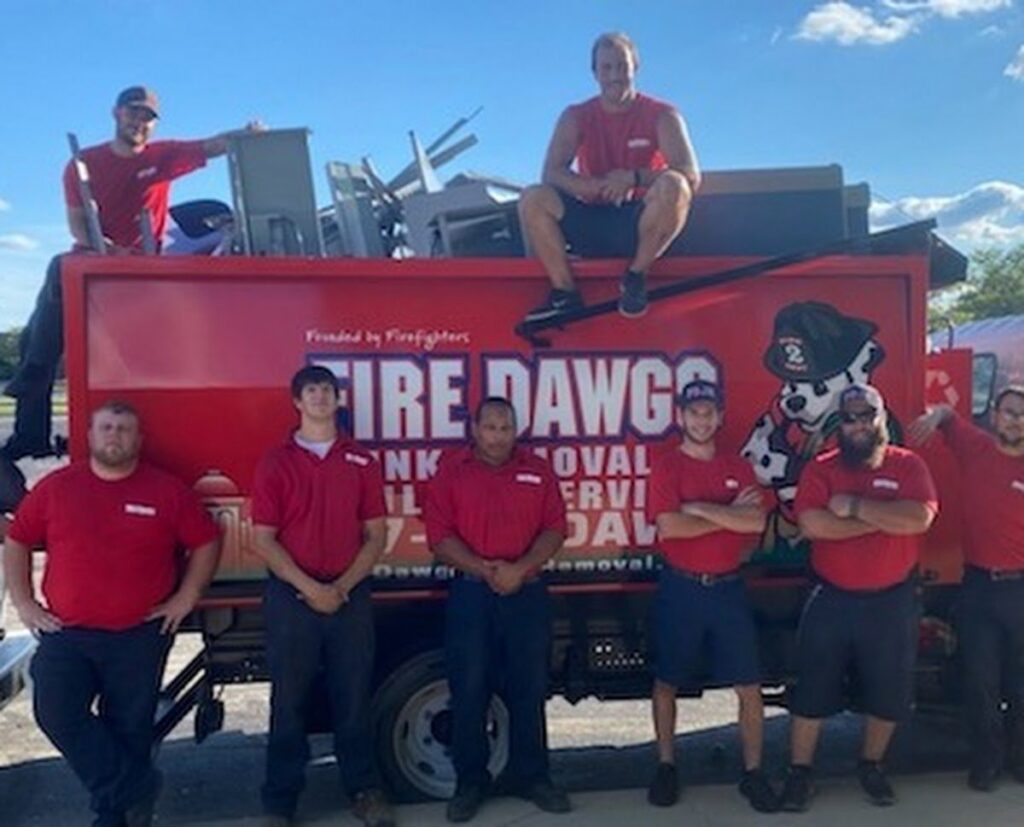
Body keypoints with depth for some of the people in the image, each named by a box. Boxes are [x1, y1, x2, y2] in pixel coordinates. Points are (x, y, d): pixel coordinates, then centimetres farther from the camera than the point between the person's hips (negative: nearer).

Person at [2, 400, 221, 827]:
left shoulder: (167, 490, -2)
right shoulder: (55, 487, 2)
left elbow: (206, 542, 4)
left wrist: (185, 598, -2)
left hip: (141, 636, -1)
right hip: (65, 633, 1)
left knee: (129, 727, 6)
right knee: (56, 712, -15)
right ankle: (135, 790, 1)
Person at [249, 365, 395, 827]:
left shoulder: (361, 462, 7)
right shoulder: (276, 462, 1)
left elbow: (376, 535, 5)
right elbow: (263, 539, -3)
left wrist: (342, 586, -7)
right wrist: (308, 587, -12)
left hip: (350, 595, 2)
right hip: (291, 595, -1)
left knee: (354, 696, 8)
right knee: (289, 699, 5)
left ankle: (364, 790, 20)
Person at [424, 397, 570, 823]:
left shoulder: (538, 470, 6)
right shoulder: (451, 472, 1)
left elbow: (555, 528, 1)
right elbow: (439, 536, -5)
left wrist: (520, 568, -14)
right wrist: (484, 570, -16)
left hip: (528, 593, 2)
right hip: (470, 593, -2)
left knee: (529, 688, 9)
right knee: (469, 690, 3)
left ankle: (530, 775, 22)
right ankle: (470, 781, 16)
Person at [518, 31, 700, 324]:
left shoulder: (661, 115, -2)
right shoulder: (576, 118, 5)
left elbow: (691, 176, -13)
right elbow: (551, 172, -8)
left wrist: (634, 178, -29)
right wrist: (599, 187, -26)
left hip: (639, 225, -2)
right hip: (591, 225, 2)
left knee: (673, 186, -32)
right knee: (534, 198, -22)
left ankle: (636, 275, -15)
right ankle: (565, 293, -16)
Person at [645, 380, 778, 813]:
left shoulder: (739, 468, 7)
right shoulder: (666, 467, -4)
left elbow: (757, 522, -8)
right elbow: (669, 526, -18)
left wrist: (700, 507, -15)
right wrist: (729, 514, -11)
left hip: (728, 587, 3)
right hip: (680, 588, -3)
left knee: (749, 685, 4)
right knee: (666, 681, 8)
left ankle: (753, 772, 17)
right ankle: (666, 766, 23)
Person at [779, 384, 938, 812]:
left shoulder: (908, 465, -1)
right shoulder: (820, 468, -3)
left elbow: (919, 518, -19)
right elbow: (812, 524, -20)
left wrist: (855, 507, -20)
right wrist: (884, 520, -17)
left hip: (892, 601, 1)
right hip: (831, 599, -1)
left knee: (889, 690, 14)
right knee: (813, 688, 5)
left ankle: (872, 765, 35)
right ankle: (799, 772, 19)